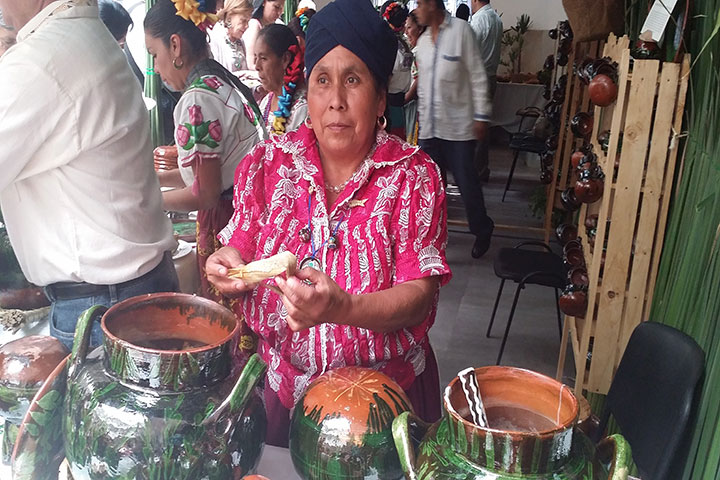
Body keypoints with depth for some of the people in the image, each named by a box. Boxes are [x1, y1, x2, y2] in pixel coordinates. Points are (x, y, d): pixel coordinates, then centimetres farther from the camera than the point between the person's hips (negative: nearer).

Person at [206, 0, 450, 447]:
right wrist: (230, 264, -17)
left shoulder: (414, 176, -10)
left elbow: (420, 297, -16)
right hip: (280, 385, 2)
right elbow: (242, 250, 5)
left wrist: (343, 308, -34)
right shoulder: (267, 164, -2)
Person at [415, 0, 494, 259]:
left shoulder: (461, 30, -8)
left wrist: (481, 116, -12)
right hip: (429, 126, 5)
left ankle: (482, 231, 23)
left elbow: (477, 76, -9)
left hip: (458, 125, -5)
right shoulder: (423, 40, 10)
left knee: (467, 182, 2)